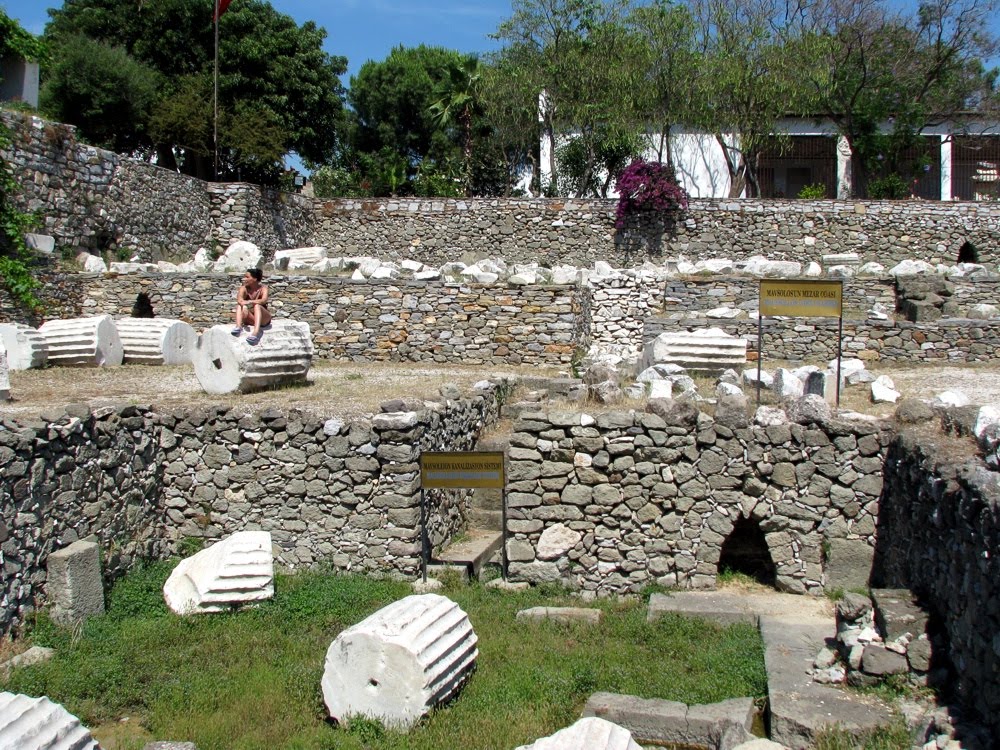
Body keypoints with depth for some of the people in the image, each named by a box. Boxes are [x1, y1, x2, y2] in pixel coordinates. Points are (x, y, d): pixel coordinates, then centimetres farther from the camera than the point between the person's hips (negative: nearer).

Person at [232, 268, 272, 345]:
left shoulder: (263, 288, -10)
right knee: (240, 305, -22)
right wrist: (241, 301, -47)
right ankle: (238, 327, -44)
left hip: (263, 319, -3)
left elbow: (264, 300, -30)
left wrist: (250, 302, -46)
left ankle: (255, 333, -54)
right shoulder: (244, 288, -3)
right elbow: (239, 299, -23)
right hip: (249, 319, 3)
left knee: (257, 306, -33)